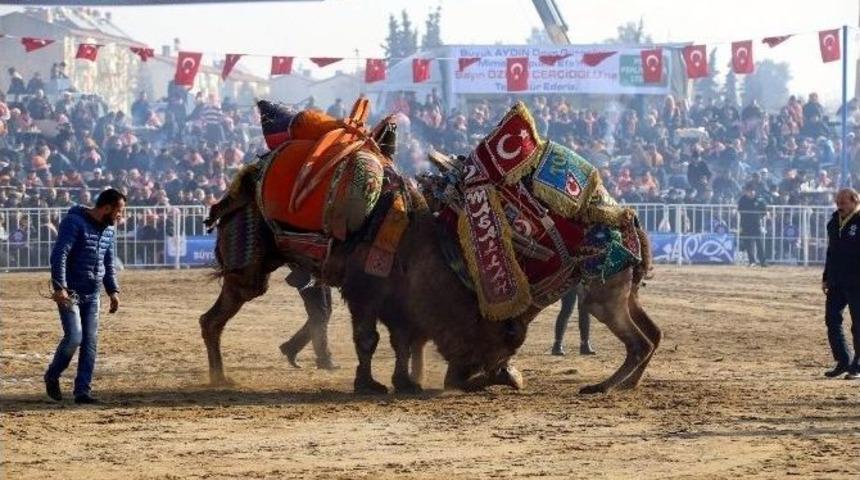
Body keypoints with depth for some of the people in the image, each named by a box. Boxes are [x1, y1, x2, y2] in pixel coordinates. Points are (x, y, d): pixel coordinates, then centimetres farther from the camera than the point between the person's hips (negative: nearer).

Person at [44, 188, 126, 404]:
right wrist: (59, 287, -27)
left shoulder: (109, 229, 10)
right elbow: (59, 255, -20)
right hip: (69, 292, -7)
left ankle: (82, 391, 3)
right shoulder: (75, 223, -14)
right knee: (74, 337, -14)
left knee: (90, 342, 0)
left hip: (92, 295, 7)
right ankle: (52, 376, 10)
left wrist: (113, 291, 11)